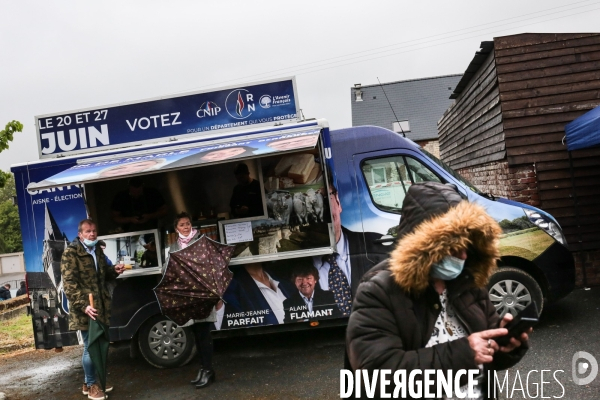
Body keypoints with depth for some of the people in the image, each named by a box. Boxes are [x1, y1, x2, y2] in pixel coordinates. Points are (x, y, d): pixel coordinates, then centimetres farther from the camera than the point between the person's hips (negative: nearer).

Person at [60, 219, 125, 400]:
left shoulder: (97, 250, 13)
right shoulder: (71, 253, -11)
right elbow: (69, 284, -18)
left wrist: (113, 270, 3)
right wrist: (83, 305, -26)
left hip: (100, 306, 8)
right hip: (85, 309, -8)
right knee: (90, 347, -1)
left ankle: (91, 381, 30)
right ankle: (91, 385, 15)